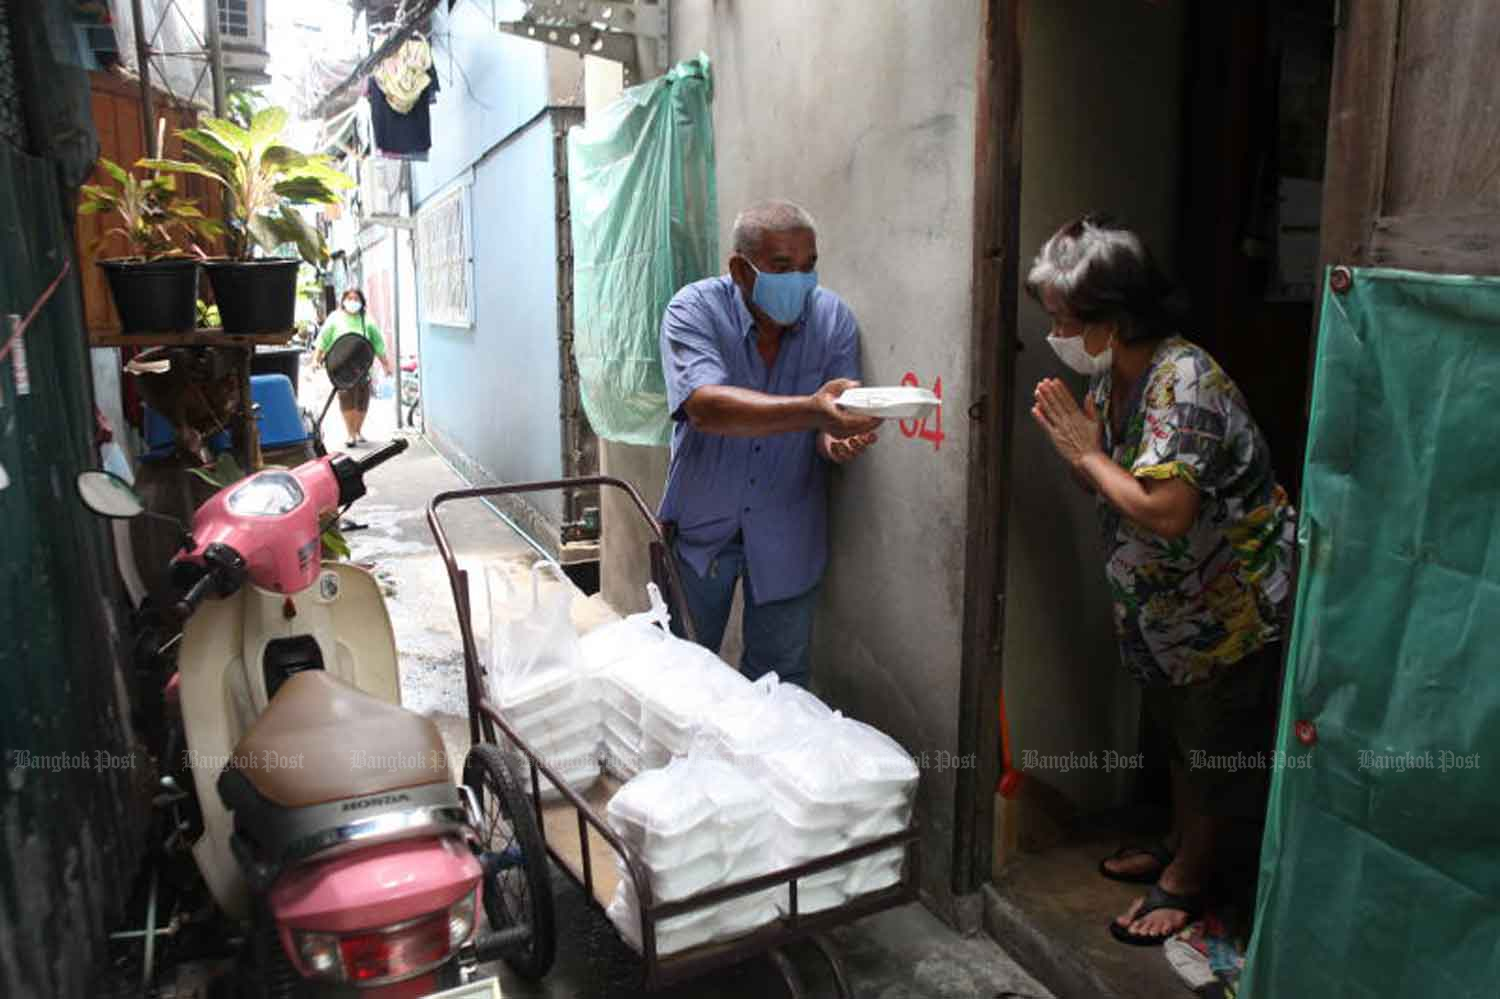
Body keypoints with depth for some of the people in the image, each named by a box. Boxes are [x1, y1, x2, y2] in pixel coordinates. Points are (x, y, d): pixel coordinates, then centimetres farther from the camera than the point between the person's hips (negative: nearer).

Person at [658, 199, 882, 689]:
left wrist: (836, 441, -35)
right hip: (700, 524, -1)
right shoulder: (695, 310, -17)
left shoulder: (834, 318, -9)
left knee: (778, 678, 14)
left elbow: (833, 420, -10)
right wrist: (811, 410, -48)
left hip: (787, 535, 2)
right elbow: (706, 407, -34)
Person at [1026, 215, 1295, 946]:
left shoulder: (1184, 380, -29)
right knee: (1179, 726, 24)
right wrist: (1072, 443, -14)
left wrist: (1089, 455, -24)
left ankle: (1186, 878, 29)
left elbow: (1164, 509, -37)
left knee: (1216, 743, 11)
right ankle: (1182, 845, 44)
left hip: (1232, 598, -9)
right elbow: (1107, 489, 5)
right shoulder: (1111, 374, -2)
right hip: (1169, 594, 9)